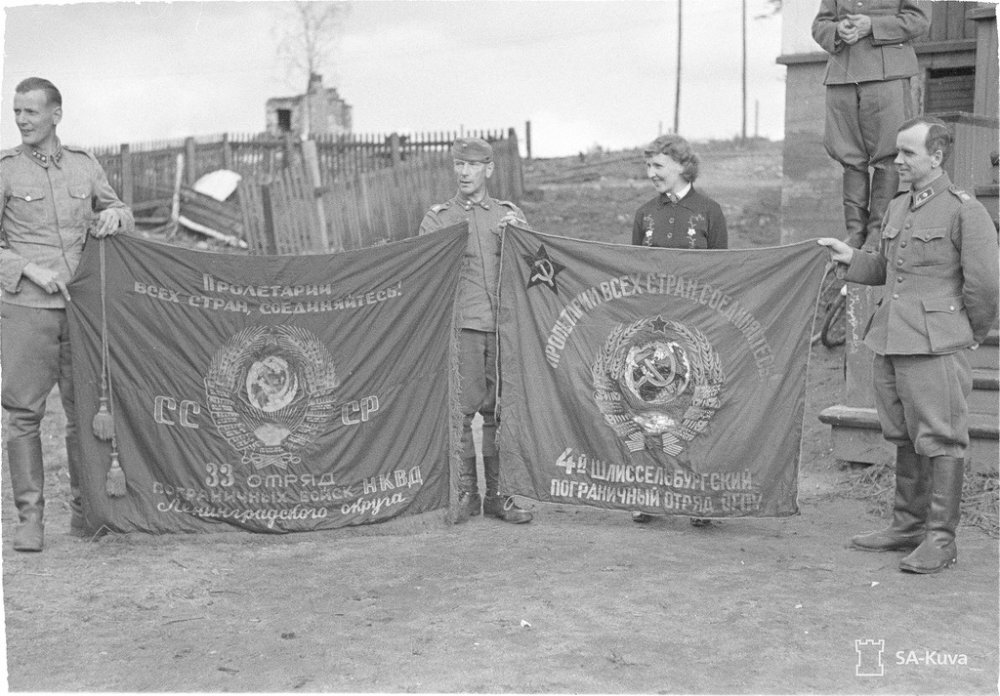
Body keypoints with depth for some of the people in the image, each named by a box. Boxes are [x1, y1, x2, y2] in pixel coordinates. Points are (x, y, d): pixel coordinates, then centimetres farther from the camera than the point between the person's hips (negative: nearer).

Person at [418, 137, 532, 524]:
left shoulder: (510, 215, 15)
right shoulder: (438, 218, 9)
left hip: (503, 324, 2)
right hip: (461, 324, -2)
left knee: (499, 411, 3)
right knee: (460, 409, -6)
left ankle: (498, 495, 11)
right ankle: (465, 493, 4)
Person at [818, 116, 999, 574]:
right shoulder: (898, 208, 16)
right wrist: (850, 258, 9)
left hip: (936, 346, -8)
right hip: (890, 342, 8)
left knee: (940, 441, -2)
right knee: (904, 439, 15)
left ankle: (940, 539, 5)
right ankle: (908, 525, 26)